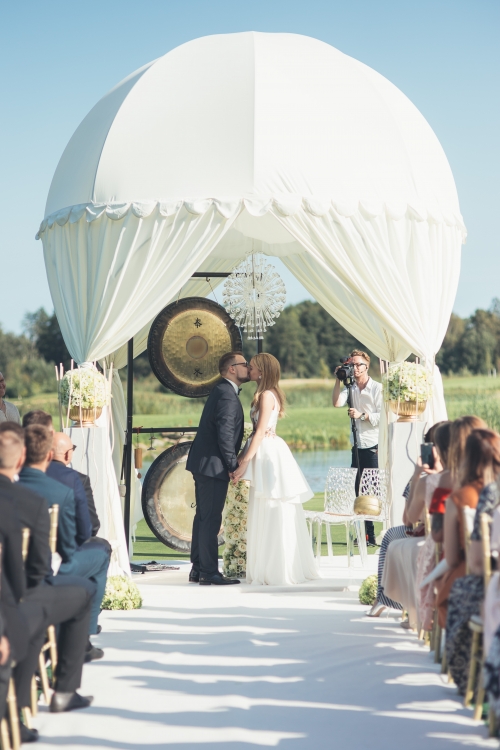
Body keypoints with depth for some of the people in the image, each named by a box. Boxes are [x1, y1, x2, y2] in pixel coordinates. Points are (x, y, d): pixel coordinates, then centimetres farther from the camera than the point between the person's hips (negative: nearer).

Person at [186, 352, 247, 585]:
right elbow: (225, 435, -21)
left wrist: (231, 463, 16)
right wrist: (234, 466, -14)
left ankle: (198, 569, 19)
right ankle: (209, 573, -5)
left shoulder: (222, 391, 16)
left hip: (203, 463, 11)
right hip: (213, 465, -11)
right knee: (210, 519, -7)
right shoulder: (227, 396, -16)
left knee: (203, 517, 13)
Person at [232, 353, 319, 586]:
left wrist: (244, 463, -19)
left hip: (267, 452, -10)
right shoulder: (271, 393, 16)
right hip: (269, 451, 10)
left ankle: (275, 573, -1)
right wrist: (245, 457, 12)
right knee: (276, 515, 12)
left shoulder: (266, 395, -13)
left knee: (270, 514, -5)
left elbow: (260, 432, -18)